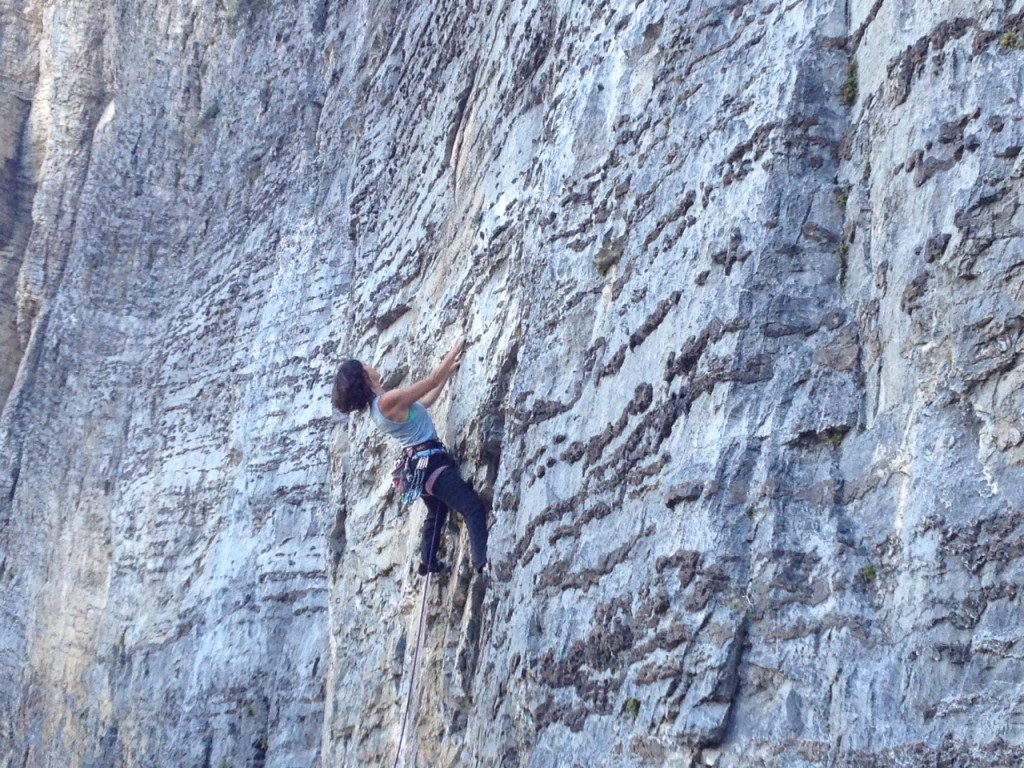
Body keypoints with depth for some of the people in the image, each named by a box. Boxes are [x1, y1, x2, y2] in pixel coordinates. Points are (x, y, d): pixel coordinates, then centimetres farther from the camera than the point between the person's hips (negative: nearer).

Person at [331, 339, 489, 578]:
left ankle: (428, 562, 46)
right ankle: (483, 563, -29)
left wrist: (449, 372, 21)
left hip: (418, 463, 10)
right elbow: (432, 380, -15)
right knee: (474, 508, -16)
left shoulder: (376, 406, 9)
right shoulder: (389, 400, -21)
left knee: (437, 512, 31)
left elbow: (424, 402, 20)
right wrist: (456, 348, -4)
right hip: (430, 460, -10)